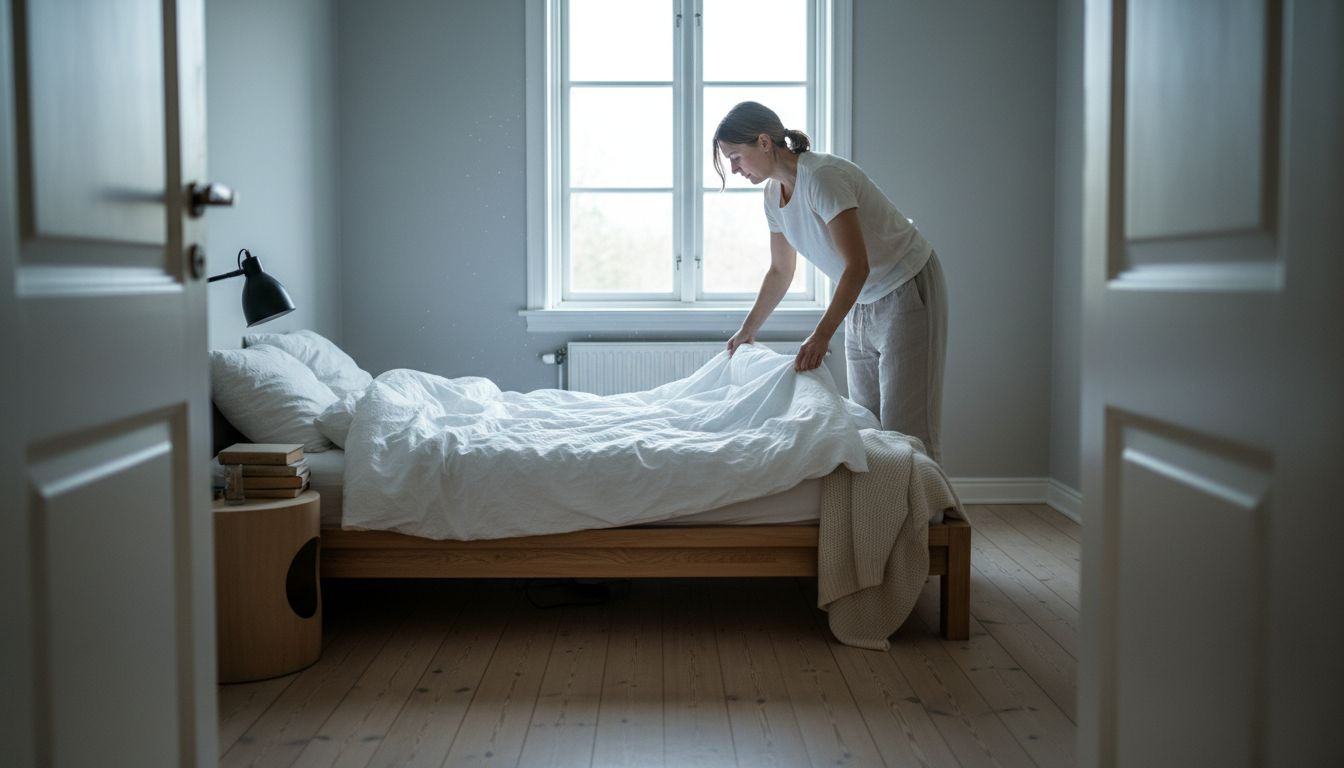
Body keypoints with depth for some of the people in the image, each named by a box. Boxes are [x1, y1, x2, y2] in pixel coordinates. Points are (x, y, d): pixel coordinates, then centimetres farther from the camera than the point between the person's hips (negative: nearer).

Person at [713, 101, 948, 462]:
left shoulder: (821, 177, -25)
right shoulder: (774, 195, 1)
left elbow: (857, 265, -30)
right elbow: (780, 272, 15)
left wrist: (821, 335, -34)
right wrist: (746, 331, 19)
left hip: (907, 293, -9)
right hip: (863, 303, 9)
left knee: (905, 429, -10)